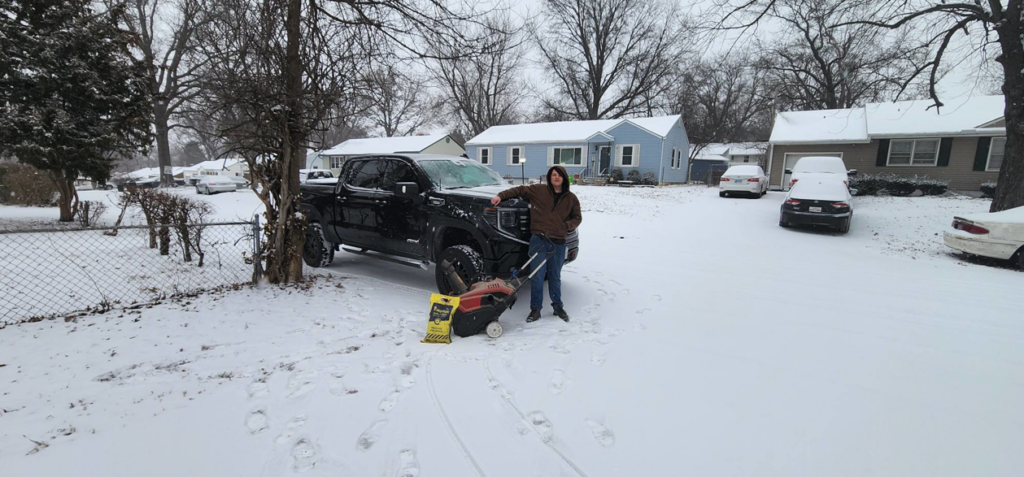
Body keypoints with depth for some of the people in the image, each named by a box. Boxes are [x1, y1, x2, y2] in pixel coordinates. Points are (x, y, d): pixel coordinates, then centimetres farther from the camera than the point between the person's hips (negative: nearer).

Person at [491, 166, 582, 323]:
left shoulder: (571, 198, 9)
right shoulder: (538, 190, 2)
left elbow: (577, 217, 16)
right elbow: (519, 190, 7)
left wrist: (568, 225, -3)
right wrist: (501, 196, -3)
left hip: (558, 242, 2)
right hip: (538, 239, -2)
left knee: (555, 276, 14)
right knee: (537, 276, -2)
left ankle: (558, 306, 28)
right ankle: (535, 309, 9)